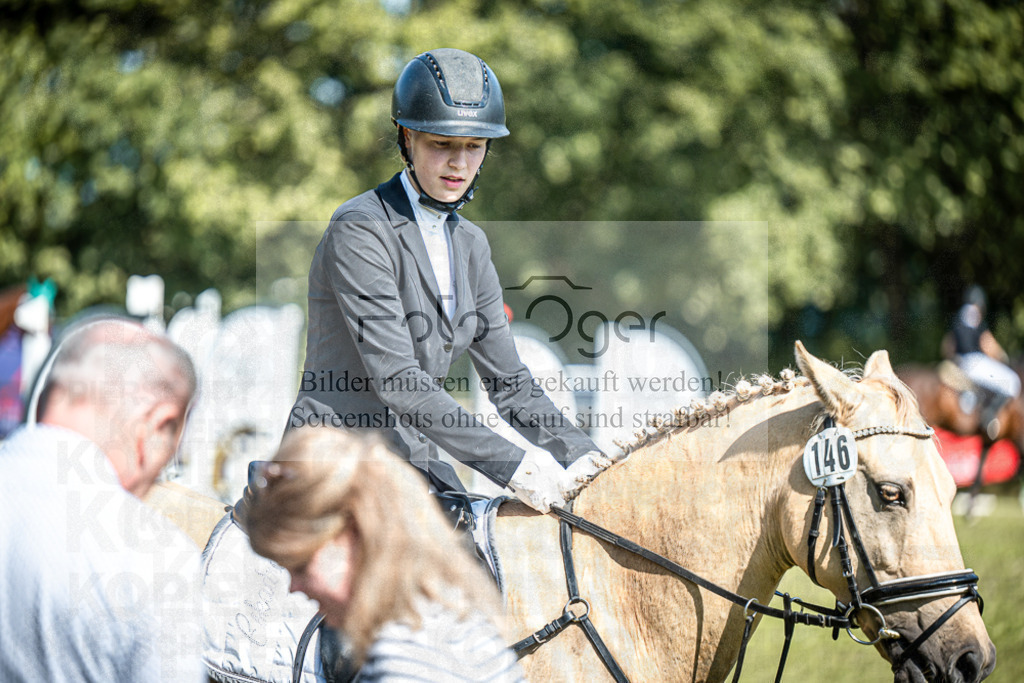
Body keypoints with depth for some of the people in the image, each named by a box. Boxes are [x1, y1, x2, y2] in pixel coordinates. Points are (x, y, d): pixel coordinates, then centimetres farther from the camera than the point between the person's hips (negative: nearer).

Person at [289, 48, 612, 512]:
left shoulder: (469, 245, 11)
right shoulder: (359, 231, -14)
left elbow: (508, 380, 12)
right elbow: (393, 377, -21)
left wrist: (581, 457, -6)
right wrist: (511, 464, -26)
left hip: (414, 459, 7)